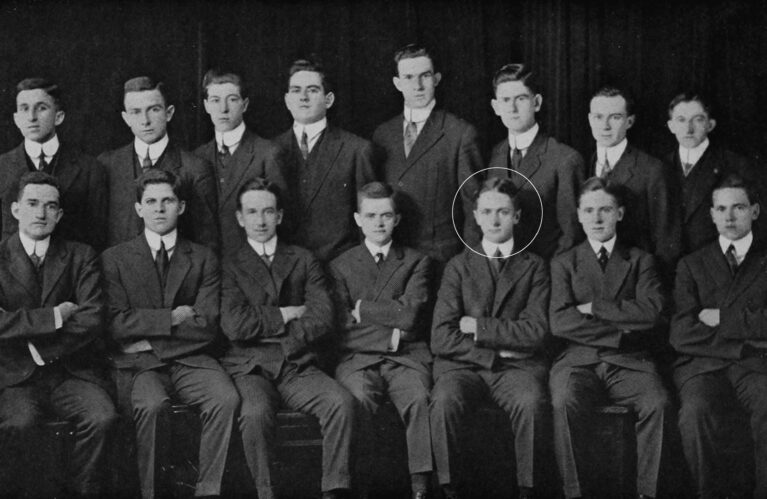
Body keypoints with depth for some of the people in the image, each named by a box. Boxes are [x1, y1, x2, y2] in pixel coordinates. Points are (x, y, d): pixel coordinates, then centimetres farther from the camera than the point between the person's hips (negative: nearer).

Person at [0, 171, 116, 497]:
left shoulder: (81, 257, 10)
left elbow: (92, 320, -3)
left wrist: (39, 347, -9)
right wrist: (53, 317, -11)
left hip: (72, 372, 2)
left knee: (102, 417, -26)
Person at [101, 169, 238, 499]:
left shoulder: (203, 259, 12)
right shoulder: (114, 259, 10)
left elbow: (206, 328, 1)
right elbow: (115, 325, -2)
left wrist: (148, 338, -5)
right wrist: (172, 318, -5)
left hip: (189, 360, 2)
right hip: (137, 364, -1)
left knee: (226, 398, -29)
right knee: (152, 405, -34)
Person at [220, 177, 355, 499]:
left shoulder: (304, 261, 15)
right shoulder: (230, 267, 9)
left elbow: (322, 320, 2)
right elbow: (235, 326, -6)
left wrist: (266, 326, -4)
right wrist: (286, 315, -1)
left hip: (298, 367, 2)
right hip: (251, 368, -2)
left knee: (342, 402, -27)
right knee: (255, 413, -35)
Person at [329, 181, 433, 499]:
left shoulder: (417, 262, 15)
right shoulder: (341, 266, 17)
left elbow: (409, 314, -1)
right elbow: (342, 326, 4)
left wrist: (363, 309, 3)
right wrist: (392, 325, -3)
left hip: (406, 357, 0)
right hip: (358, 357, 0)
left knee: (419, 398, -32)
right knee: (358, 400, -33)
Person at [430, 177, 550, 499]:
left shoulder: (534, 267, 11)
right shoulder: (459, 266, 11)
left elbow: (535, 331, -3)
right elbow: (441, 339, 0)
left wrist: (478, 327, -4)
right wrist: (495, 352, -6)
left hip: (517, 366, 0)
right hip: (464, 365, 1)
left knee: (531, 403, -34)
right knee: (444, 401, -32)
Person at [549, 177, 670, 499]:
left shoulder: (641, 261, 16)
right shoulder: (564, 264, 14)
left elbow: (653, 313, -3)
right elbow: (559, 323, -2)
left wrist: (595, 308, -4)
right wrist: (620, 332, -7)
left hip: (629, 362, 1)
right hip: (578, 360, 0)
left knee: (657, 403, -30)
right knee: (565, 402, -33)